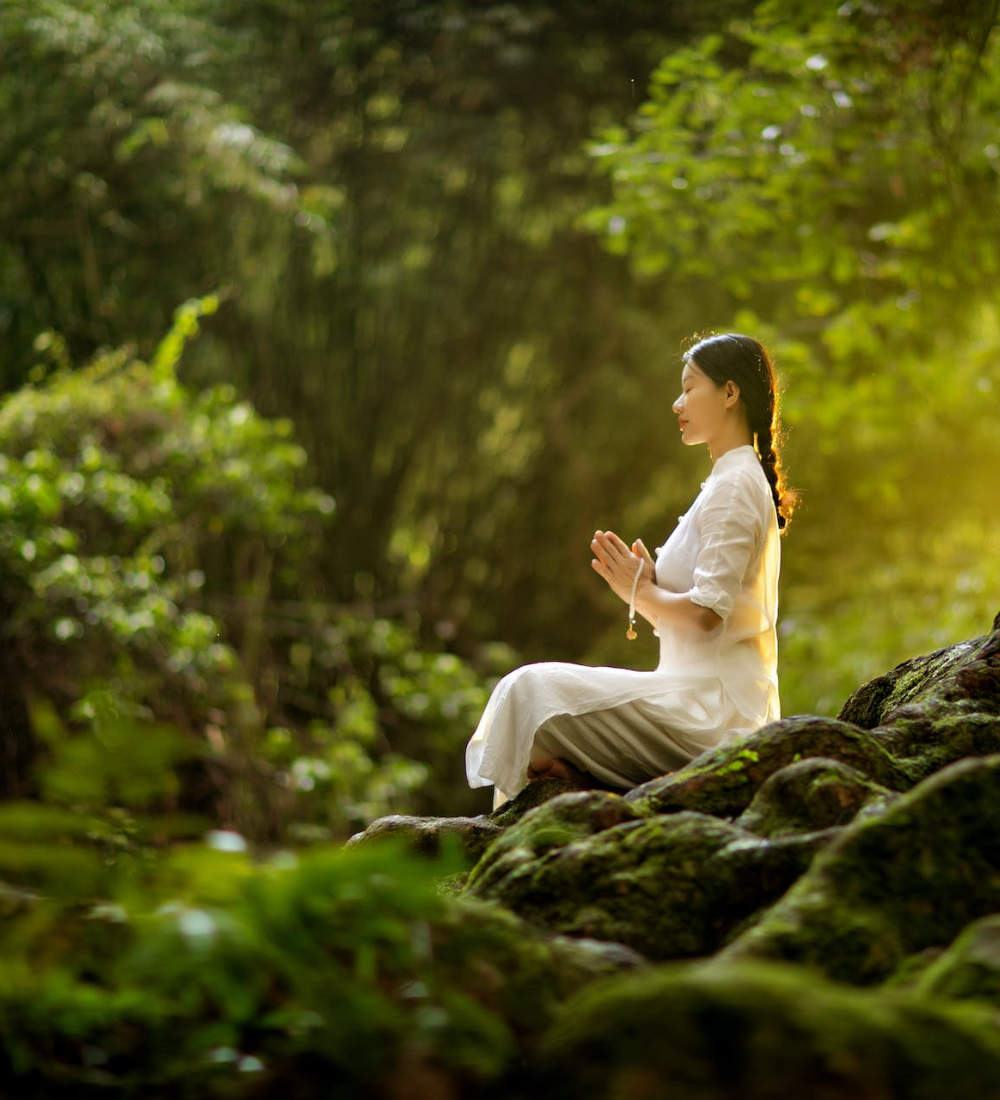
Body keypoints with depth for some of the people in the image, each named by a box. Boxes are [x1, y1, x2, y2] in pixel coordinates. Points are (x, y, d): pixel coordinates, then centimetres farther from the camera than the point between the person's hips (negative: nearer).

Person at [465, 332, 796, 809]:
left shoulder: (734, 487, -12)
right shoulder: (745, 482, 21)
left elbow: (706, 613, -21)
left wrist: (640, 592, -4)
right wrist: (649, 586, 6)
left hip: (713, 711, -11)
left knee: (534, 692, -15)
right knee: (535, 686, 13)